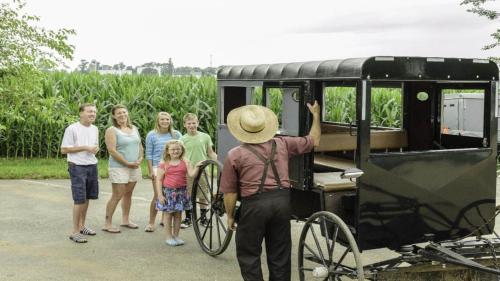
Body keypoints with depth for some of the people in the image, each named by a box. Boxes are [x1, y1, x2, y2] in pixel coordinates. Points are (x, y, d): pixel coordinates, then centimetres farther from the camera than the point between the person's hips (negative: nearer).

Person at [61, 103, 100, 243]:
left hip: (92, 166, 7)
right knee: (80, 199, -9)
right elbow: (64, 149, -11)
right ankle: (75, 232, -2)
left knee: (87, 198, 12)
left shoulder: (95, 129, 10)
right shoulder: (72, 129, -11)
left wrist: (96, 149, -3)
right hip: (77, 167, -7)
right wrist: (85, 148, -17)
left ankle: (82, 226, 25)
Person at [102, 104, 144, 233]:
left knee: (128, 194, 13)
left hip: (135, 167, 6)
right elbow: (112, 151, -15)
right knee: (117, 196, -8)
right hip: (119, 167, -6)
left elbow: (140, 146, 17)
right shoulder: (112, 131, -7)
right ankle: (108, 224, -1)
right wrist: (127, 163, -15)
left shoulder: (134, 129, 13)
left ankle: (125, 220, 25)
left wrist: (140, 159, -2)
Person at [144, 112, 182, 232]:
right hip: (158, 167, -3)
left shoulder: (176, 134, 8)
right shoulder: (152, 135, 3)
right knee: (158, 195, -9)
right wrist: (150, 170, -3)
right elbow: (149, 154, 3)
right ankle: (151, 222, -3)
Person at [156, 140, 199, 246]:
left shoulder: (185, 162, 3)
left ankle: (176, 235, 21)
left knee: (178, 214, 10)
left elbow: (191, 174, -7)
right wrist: (160, 195, -9)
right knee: (168, 214, 4)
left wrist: (197, 167, -25)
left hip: (181, 192, 2)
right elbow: (159, 180, -4)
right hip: (168, 192, -2)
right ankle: (168, 236, 14)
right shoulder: (164, 164, -3)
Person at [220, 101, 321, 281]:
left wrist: (230, 216, 12)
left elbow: (230, 192, -1)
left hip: (254, 204, -4)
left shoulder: (234, 155, -3)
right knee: (280, 254, 16)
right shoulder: (282, 145, 5)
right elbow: (314, 141, 16)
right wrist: (316, 115, 28)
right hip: (282, 200, 4)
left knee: (248, 254, 9)